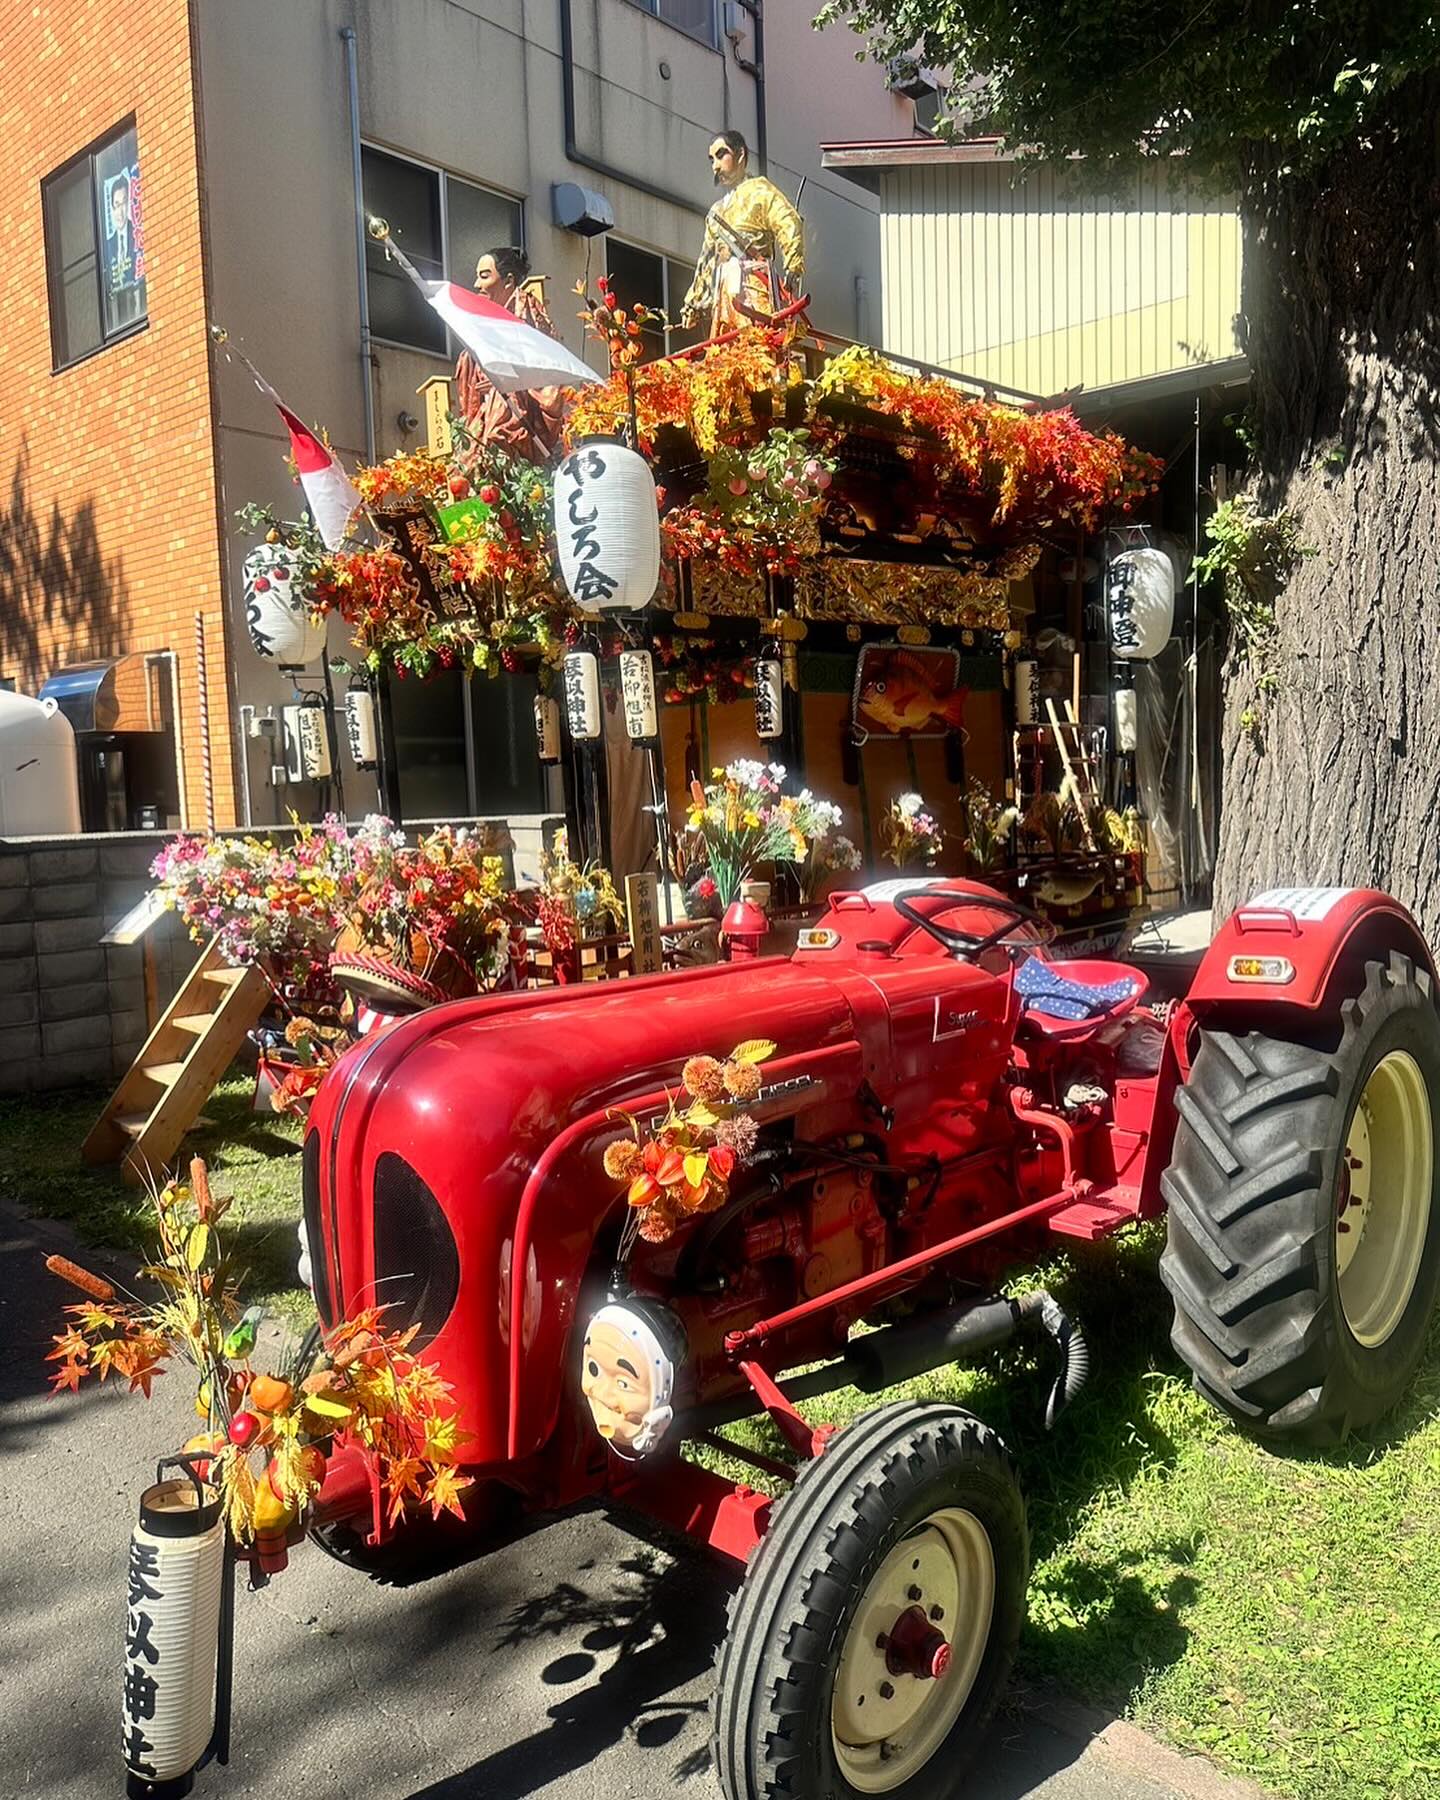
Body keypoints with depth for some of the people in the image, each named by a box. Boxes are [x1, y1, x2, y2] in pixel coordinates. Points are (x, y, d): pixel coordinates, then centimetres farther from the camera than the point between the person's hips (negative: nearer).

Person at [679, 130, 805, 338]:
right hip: (722, 293, 7)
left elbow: (790, 225, -9)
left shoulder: (759, 190, 7)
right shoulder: (717, 210, 31)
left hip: (751, 283, -7)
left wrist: (793, 271, -23)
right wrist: (694, 303, 28)